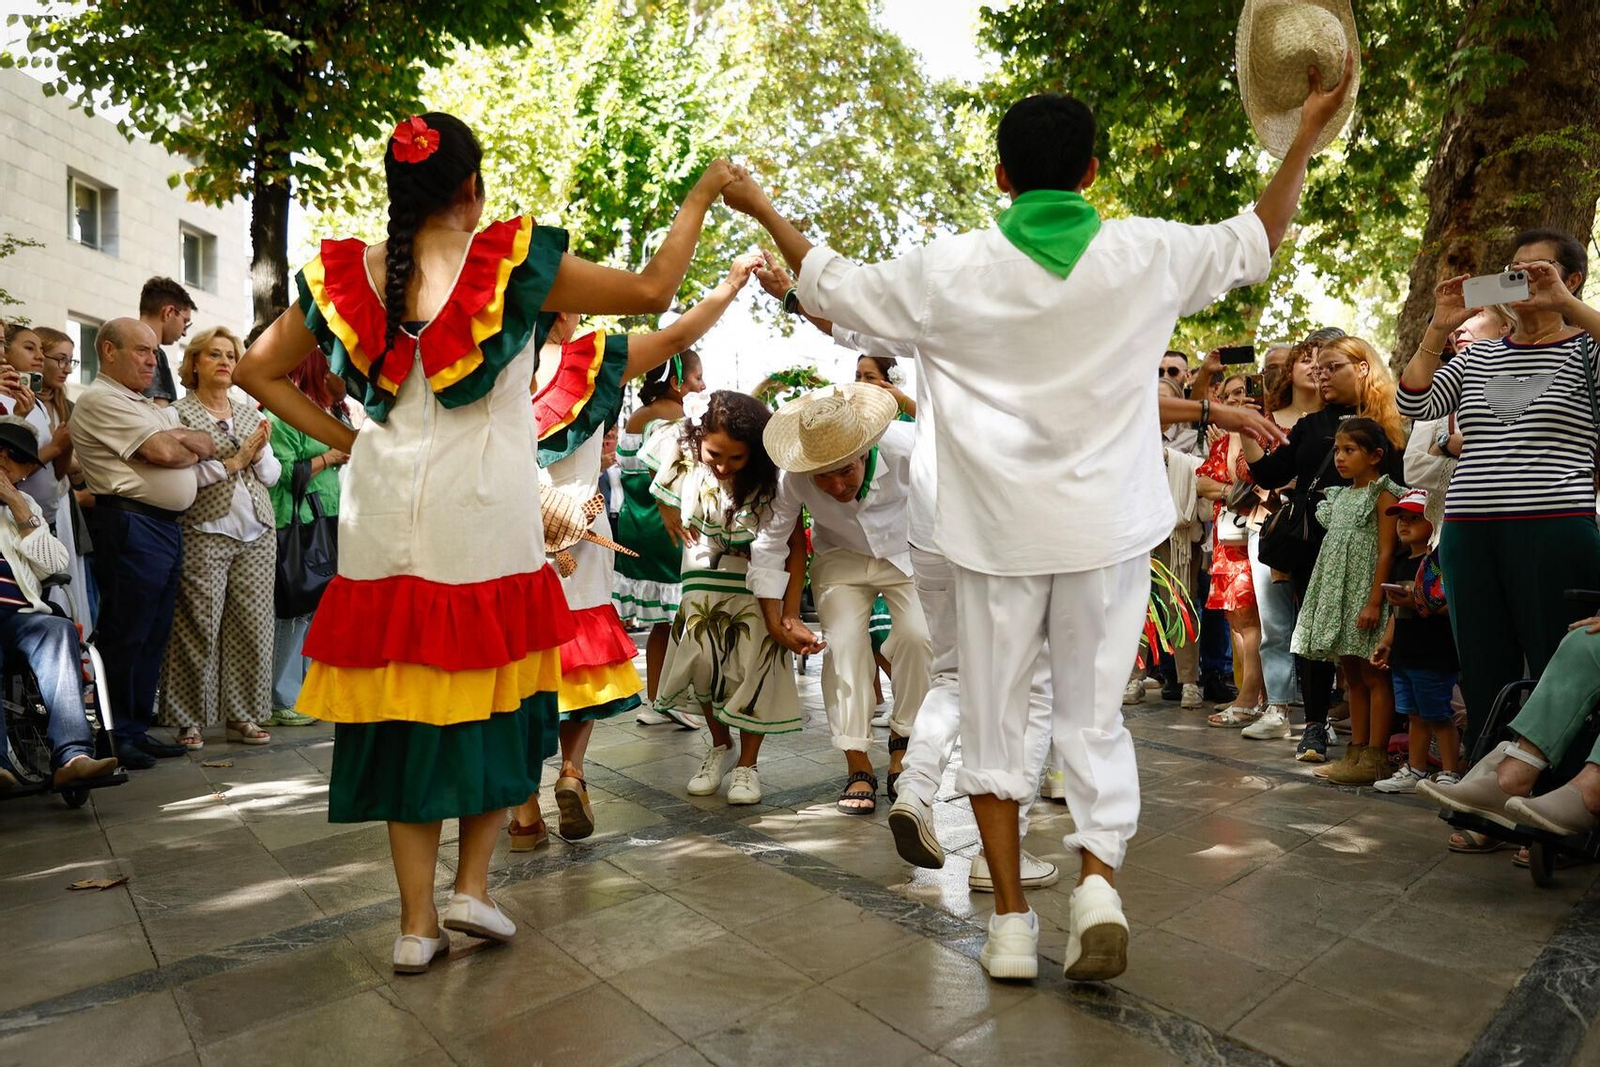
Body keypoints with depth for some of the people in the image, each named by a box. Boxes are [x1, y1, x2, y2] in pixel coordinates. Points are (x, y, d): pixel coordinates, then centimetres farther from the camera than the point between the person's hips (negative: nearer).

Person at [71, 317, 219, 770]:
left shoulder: (152, 407, 23)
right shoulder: (101, 401, -6)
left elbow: (202, 448, 15)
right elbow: (167, 452, -14)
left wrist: (179, 442, -5)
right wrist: (200, 443, 4)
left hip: (168, 526, 9)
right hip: (131, 525, -9)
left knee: (154, 635, 11)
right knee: (125, 635, -3)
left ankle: (138, 729, 20)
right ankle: (114, 737, 6)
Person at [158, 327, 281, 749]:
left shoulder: (249, 413, 17)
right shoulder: (179, 413, 1)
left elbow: (272, 476, 14)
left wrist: (260, 452, -5)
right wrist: (234, 461, -11)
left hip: (256, 532, 5)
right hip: (204, 532, -4)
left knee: (252, 626, 3)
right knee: (199, 629, -3)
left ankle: (242, 716, 12)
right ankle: (189, 720, 9)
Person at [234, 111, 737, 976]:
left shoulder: (345, 276, 5)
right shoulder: (515, 262, -6)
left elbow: (256, 370, 11)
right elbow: (652, 291, -3)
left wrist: (342, 438, 11)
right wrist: (701, 195, 9)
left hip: (386, 525, 4)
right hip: (486, 519, -3)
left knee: (406, 710, 10)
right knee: (495, 705, 14)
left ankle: (417, 921, 18)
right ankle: (471, 886, 15)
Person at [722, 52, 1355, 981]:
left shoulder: (952, 270, -4)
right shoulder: (1146, 253, 0)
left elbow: (834, 288, 9)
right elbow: (1255, 246, 18)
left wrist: (764, 209, 23)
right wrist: (1306, 139, 27)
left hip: (999, 529, -1)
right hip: (1107, 528, 2)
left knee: (994, 720, 9)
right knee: (1096, 717, 13)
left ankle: (1012, 921, 14)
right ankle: (1100, 878, -4)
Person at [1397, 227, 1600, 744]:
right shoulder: (1478, 356, 17)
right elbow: (1414, 402, 5)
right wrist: (1439, 327, 0)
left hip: (1555, 532, -4)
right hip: (1468, 533, 4)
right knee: (1483, 680, 8)